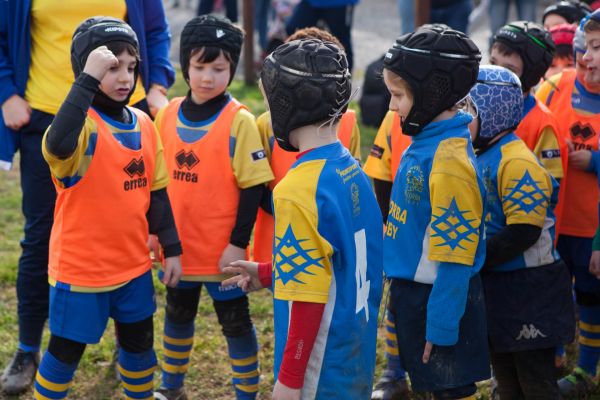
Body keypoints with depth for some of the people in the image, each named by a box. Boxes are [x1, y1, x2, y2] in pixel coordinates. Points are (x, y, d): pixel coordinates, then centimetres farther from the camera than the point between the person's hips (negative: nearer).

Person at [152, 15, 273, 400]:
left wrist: (238, 243, -15)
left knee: (235, 322, 7)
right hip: (178, 245, 5)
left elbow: (253, 187, -13)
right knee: (178, 315, 22)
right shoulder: (168, 114, 0)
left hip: (221, 250, -5)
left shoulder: (239, 121, -14)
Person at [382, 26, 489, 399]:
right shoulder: (425, 144, 4)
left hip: (439, 300, -9)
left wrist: (440, 327, -19)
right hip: (413, 294, 9)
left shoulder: (449, 162, -24)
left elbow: (455, 258, -22)